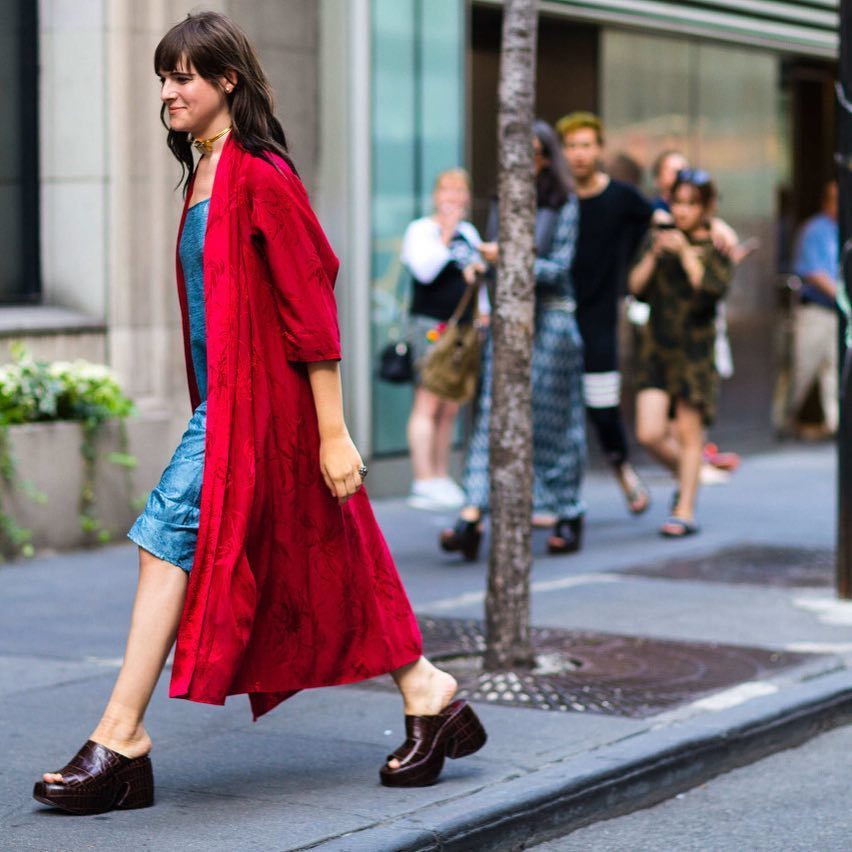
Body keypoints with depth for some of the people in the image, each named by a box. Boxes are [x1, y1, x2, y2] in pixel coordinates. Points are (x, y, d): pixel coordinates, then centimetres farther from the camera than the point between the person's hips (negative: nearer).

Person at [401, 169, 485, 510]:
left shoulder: (469, 233, 19)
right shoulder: (421, 230, -2)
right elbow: (425, 270, -18)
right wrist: (446, 235, -20)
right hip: (430, 324, -7)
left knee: (451, 408, 7)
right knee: (428, 402, -11)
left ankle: (442, 479, 13)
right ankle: (424, 483, -13)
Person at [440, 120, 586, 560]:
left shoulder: (564, 206, -3)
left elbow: (558, 267, -9)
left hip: (550, 316, -4)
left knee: (553, 420, 4)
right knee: (493, 412, -8)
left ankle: (569, 518, 18)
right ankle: (472, 518, -17)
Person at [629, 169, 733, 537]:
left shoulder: (716, 246, 0)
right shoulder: (658, 237, 8)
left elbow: (714, 289, -15)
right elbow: (636, 287, 1)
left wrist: (686, 253, -17)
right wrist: (653, 255, -12)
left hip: (695, 346, -3)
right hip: (657, 345, 3)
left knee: (688, 431, -2)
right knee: (649, 434, -4)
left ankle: (685, 510, 7)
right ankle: (686, 477, 25)